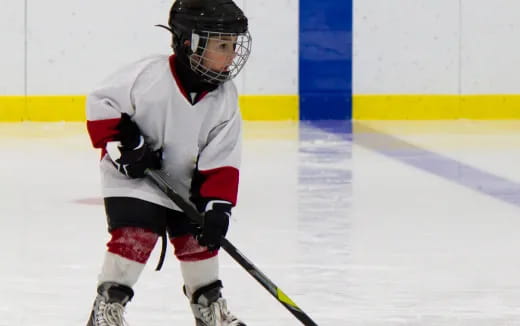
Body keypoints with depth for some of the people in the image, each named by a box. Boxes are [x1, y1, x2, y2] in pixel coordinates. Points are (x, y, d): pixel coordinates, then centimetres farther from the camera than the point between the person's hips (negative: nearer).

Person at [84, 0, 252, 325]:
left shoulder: (224, 99, -11)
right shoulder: (148, 76, -25)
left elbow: (221, 162, -11)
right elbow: (101, 103, -15)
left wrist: (218, 207, -20)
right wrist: (122, 145, -21)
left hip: (186, 184, 5)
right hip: (133, 178, -5)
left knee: (198, 239, 8)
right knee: (136, 236, -17)